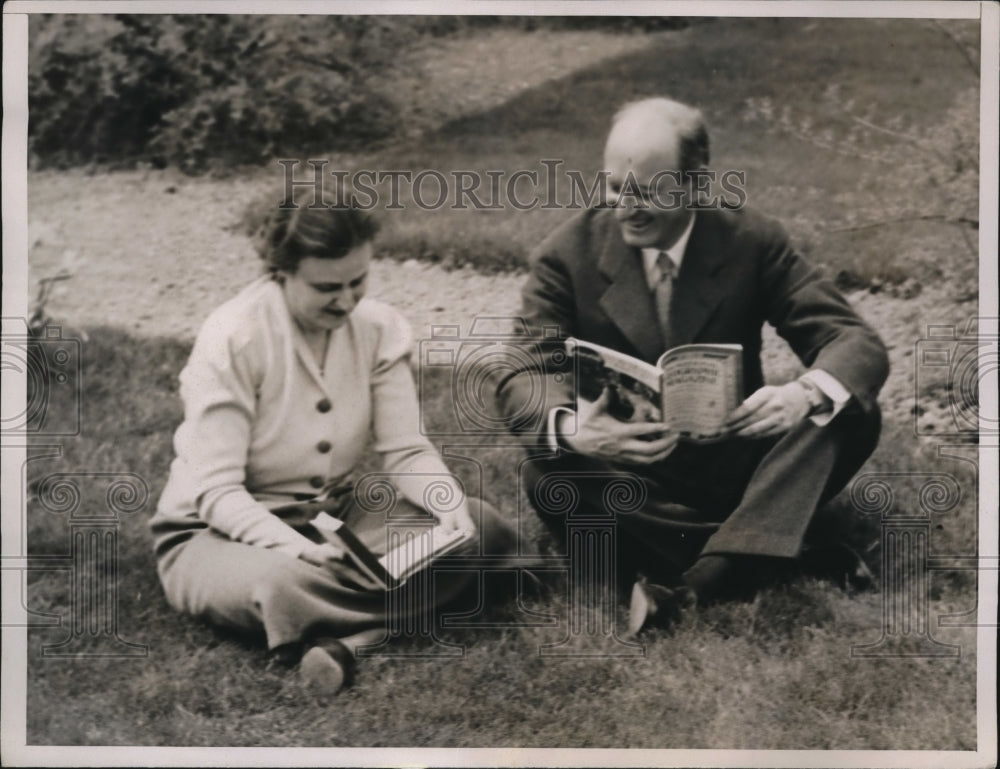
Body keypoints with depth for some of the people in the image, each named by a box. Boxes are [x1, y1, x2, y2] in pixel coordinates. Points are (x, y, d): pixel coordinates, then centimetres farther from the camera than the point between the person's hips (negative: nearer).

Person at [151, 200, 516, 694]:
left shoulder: (378, 327, -6)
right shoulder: (233, 339, -20)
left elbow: (406, 452, -5)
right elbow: (216, 492, -22)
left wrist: (448, 502, -27)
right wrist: (291, 545, -38)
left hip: (334, 517, 6)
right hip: (219, 532, -6)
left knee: (483, 527, -16)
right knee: (283, 583, -43)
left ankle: (342, 639, -30)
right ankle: (411, 607, -20)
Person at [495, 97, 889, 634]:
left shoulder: (751, 242, -5)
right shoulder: (569, 255, -6)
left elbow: (857, 342, -10)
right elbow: (525, 376, -14)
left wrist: (806, 393, -35)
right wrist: (569, 429, -40)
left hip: (736, 464, 2)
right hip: (633, 480, -1)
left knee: (852, 414, -24)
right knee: (549, 477, -33)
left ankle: (691, 584, -36)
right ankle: (764, 544, -26)